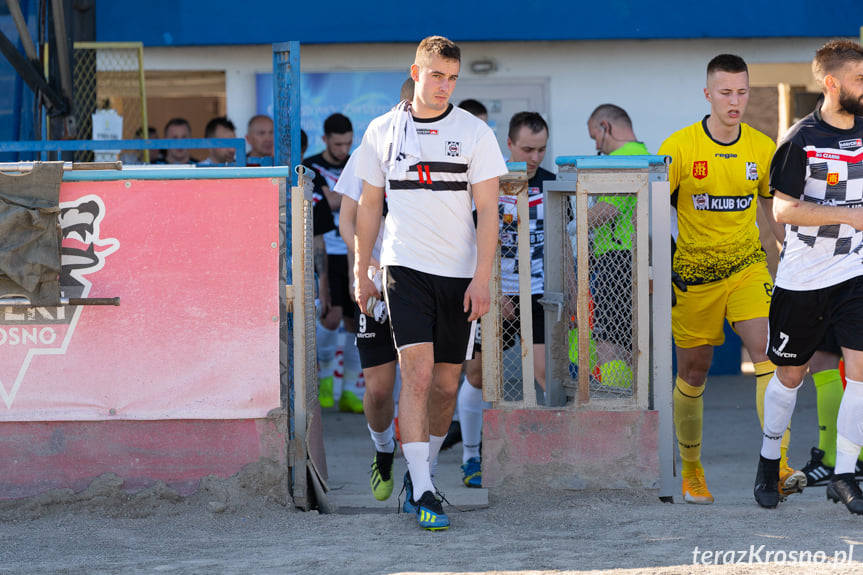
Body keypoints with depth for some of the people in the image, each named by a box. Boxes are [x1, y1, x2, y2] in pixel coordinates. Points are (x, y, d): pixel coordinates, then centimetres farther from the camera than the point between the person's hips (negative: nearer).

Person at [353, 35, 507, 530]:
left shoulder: (475, 133, 0)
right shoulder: (383, 131, 4)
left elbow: (488, 210, -2)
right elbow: (369, 204, 13)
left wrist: (482, 279, -9)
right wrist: (361, 272, 12)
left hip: (459, 275, 1)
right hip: (404, 267, -1)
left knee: (446, 385, 6)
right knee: (418, 374, -15)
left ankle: (420, 473, 26)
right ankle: (422, 493, -18)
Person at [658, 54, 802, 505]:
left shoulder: (763, 149, 0)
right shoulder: (679, 148, -11)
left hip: (747, 266, 2)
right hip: (693, 273, -2)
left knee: (766, 353, -17)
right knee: (693, 372, 6)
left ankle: (779, 466, -22)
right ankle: (691, 469, 26)